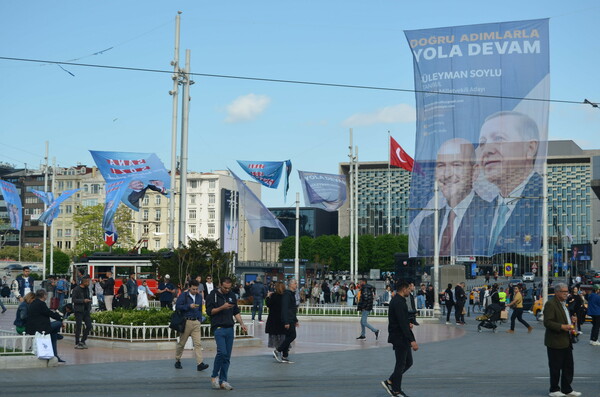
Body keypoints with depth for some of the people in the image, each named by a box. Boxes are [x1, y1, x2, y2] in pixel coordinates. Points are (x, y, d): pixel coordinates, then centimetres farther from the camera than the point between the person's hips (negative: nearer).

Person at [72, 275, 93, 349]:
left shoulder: (87, 289, 12)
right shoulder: (76, 289, -10)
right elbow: (74, 300, -14)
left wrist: (90, 307, 8)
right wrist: (83, 301, -23)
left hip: (86, 310, 7)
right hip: (79, 311, -7)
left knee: (89, 326, 2)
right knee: (78, 327, -1)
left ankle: (82, 341, 17)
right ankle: (77, 343, 8)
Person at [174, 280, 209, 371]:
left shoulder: (199, 296, 13)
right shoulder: (183, 295, -3)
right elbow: (177, 306, -11)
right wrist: (189, 306, -18)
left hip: (196, 322, 4)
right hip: (186, 322, -4)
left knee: (197, 343, -6)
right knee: (181, 343, 7)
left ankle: (200, 364, -12)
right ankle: (177, 360, 24)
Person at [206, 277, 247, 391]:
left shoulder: (231, 295, 14)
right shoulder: (213, 295, -2)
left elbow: (236, 312, 18)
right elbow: (209, 311, -7)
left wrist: (242, 324, 6)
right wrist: (222, 307, -18)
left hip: (229, 328, 6)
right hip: (218, 328, -5)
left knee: (227, 356, 4)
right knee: (222, 352, -19)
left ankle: (223, 380, 10)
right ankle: (214, 376, -1)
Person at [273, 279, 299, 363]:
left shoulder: (292, 294, 18)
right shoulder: (287, 294, -14)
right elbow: (285, 309, -21)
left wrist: (295, 321, 25)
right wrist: (286, 322, -25)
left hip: (291, 319, 10)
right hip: (288, 320, -10)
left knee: (289, 337, 9)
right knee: (292, 336, -12)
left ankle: (284, 356, 11)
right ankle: (278, 351, -6)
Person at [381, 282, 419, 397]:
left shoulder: (397, 300, 12)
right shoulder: (399, 302, -21)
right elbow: (402, 323, -26)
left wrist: (407, 324, 8)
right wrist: (412, 340, -28)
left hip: (402, 338, 10)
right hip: (400, 338, -10)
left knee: (408, 362, 15)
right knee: (401, 364, 0)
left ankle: (389, 382, 18)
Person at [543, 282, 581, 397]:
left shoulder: (563, 304, 16)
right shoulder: (550, 304, -15)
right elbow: (547, 322, -21)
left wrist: (571, 320, 9)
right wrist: (562, 326, -26)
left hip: (566, 341, 9)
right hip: (556, 342, -9)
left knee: (568, 366, 13)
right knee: (555, 367, 2)